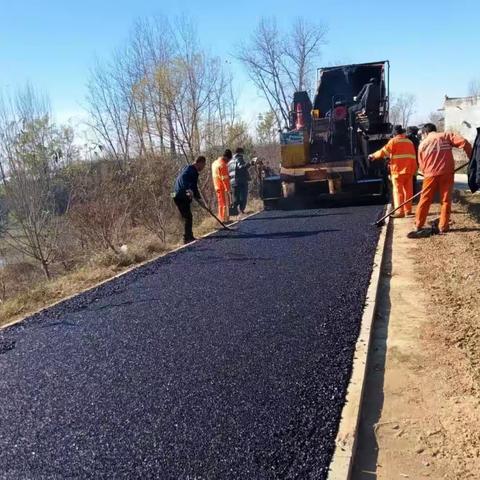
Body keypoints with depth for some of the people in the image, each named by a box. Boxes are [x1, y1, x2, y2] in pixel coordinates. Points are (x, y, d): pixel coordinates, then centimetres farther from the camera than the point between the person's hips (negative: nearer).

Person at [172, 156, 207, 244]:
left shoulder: (194, 172, 20)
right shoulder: (189, 169, -13)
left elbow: (194, 187, 27)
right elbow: (183, 178, -33)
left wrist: (199, 198, 20)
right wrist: (188, 189, -48)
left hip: (184, 198, 11)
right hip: (181, 197, -11)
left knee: (188, 217, 17)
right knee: (188, 217, -10)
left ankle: (189, 237, 28)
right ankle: (187, 239, -7)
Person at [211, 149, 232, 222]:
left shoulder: (214, 163, 11)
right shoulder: (223, 164, -18)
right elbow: (224, 178, -21)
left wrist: (228, 177, 13)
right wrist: (227, 189, -19)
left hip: (217, 187, 9)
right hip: (223, 187, -9)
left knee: (221, 203, 16)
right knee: (226, 203, -1)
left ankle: (221, 218, 21)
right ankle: (225, 219, 1)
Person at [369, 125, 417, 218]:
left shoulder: (394, 141, -3)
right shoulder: (410, 142, 16)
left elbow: (383, 151, -5)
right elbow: (413, 157, 13)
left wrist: (373, 156, 9)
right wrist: (414, 170, 15)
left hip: (398, 171, -6)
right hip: (409, 170, 6)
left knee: (398, 191, -5)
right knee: (408, 190, 11)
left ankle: (400, 212, -8)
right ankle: (408, 210, 16)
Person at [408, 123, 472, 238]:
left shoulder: (423, 144, 13)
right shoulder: (446, 135, 9)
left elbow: (422, 165, 13)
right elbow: (463, 142, -5)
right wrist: (472, 157, 4)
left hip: (431, 174, 1)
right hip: (447, 173, 0)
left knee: (425, 200, 8)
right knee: (446, 200, 8)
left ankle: (418, 227, 10)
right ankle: (443, 227, 9)